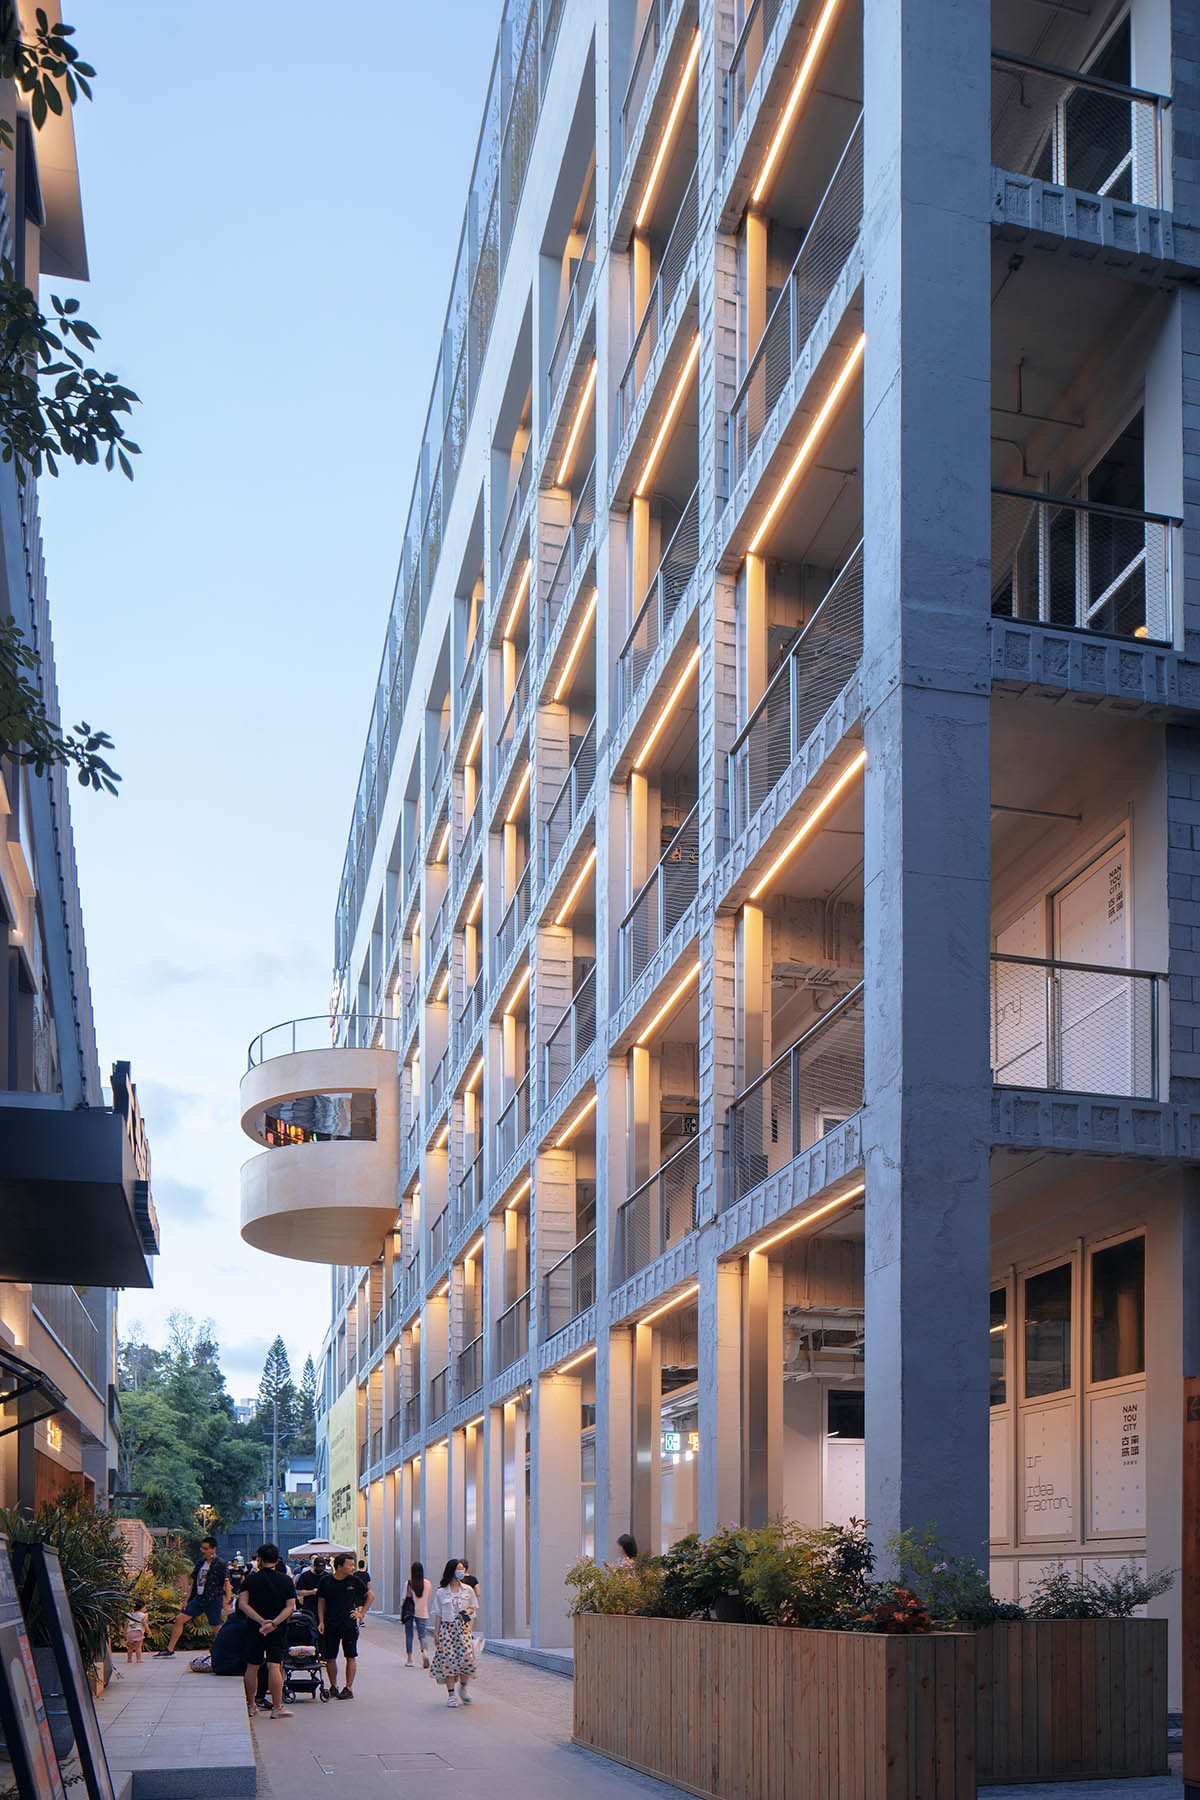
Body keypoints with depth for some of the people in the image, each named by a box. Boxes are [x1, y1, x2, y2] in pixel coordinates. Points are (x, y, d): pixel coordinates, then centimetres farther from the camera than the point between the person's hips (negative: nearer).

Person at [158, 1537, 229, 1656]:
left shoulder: (219, 1564, -8)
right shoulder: (201, 1562, 12)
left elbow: (226, 1583, -9)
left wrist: (227, 1601, -18)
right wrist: (187, 1600, 16)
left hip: (213, 1600, -7)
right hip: (198, 1598, 7)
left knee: (217, 1629, -3)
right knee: (179, 1618, 1)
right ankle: (170, 1650, 7)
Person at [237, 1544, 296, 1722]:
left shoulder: (250, 1579, -1)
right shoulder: (286, 1580, 1)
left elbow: (243, 1604, -11)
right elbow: (290, 1606, -7)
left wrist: (262, 1621, -15)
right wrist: (274, 1622, -15)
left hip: (254, 1629, 0)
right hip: (278, 1631, 0)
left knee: (252, 1667, 11)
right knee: (275, 1667, -4)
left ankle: (250, 1705, 18)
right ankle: (277, 1707, -7)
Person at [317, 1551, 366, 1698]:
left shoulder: (354, 1581, -1)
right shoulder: (326, 1581, 0)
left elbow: (370, 1596, 11)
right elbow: (321, 1602, 8)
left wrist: (361, 1613, 4)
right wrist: (321, 1622, 0)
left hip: (349, 1624, 0)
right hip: (330, 1625, 1)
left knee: (351, 1657, -2)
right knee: (330, 1658, 4)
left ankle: (348, 1689, 4)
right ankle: (333, 1687, 19)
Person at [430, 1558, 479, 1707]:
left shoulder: (468, 1590, 8)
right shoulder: (441, 1592, 4)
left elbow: (472, 1608, 17)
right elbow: (438, 1614, 6)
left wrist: (467, 1612, -6)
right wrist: (436, 1633, 2)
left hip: (463, 1627, 1)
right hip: (446, 1628, -1)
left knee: (466, 1657, -14)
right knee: (448, 1659, -7)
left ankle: (463, 1687, 11)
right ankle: (451, 1694, 4)